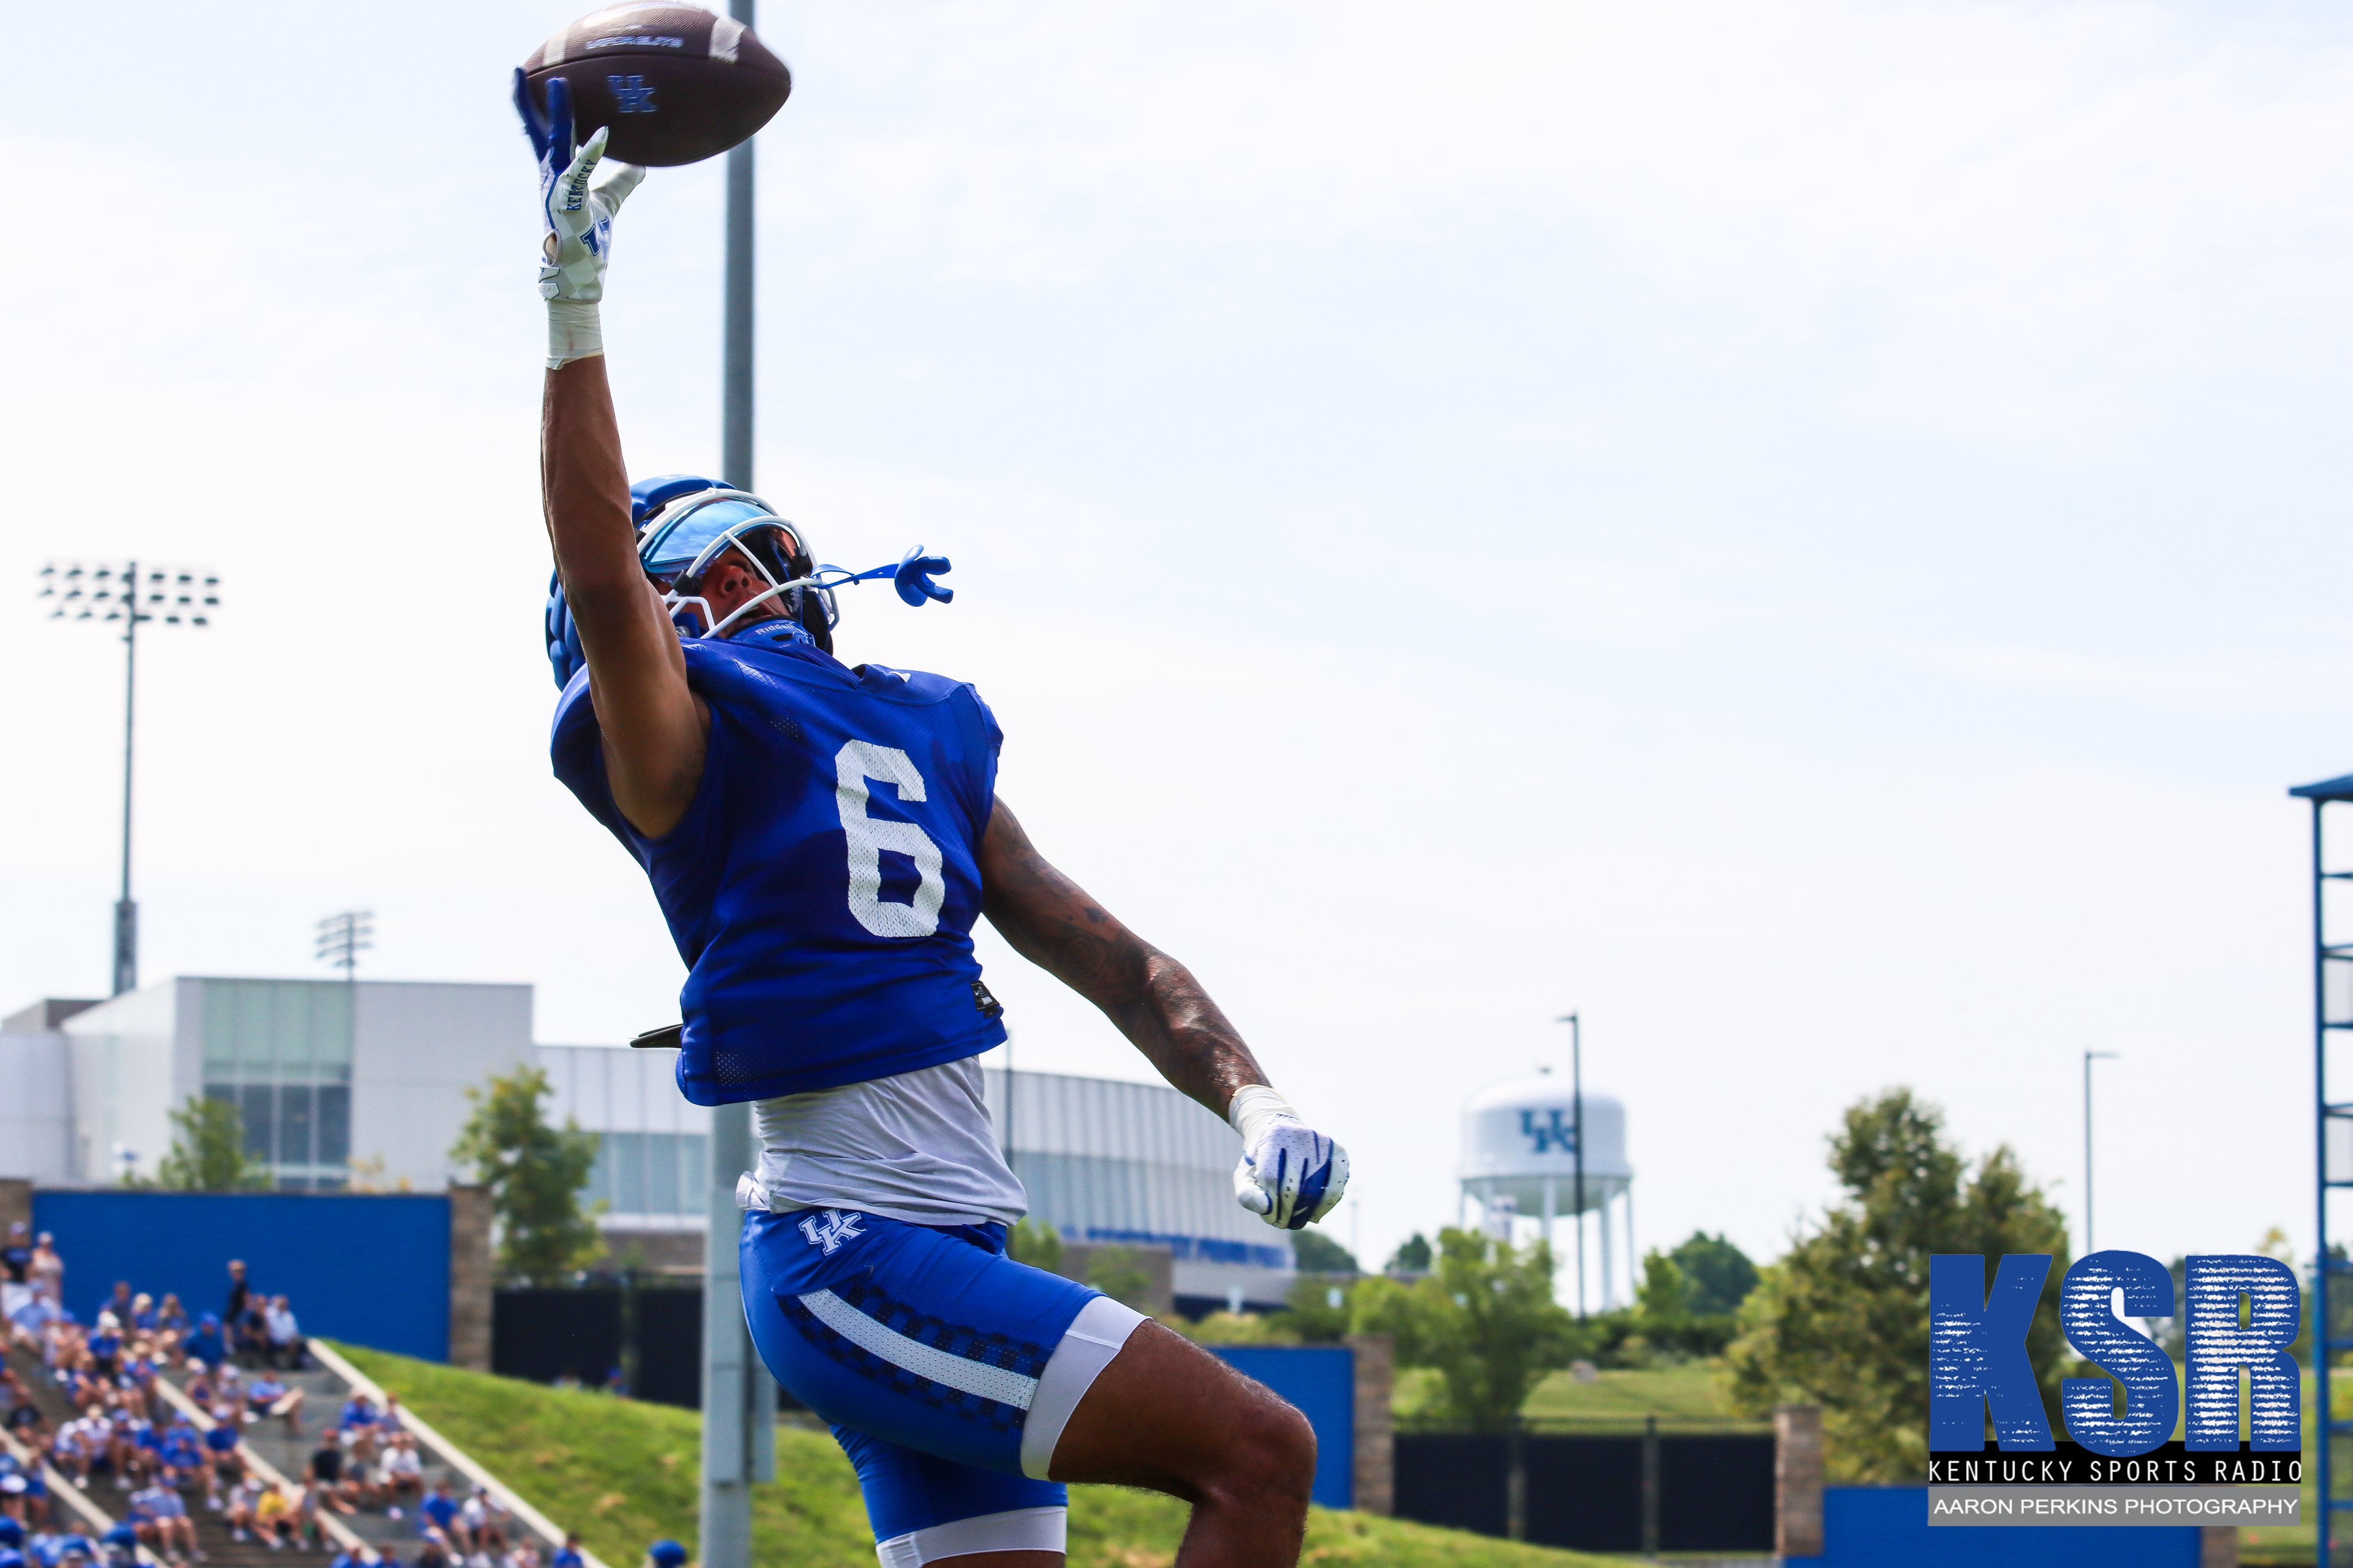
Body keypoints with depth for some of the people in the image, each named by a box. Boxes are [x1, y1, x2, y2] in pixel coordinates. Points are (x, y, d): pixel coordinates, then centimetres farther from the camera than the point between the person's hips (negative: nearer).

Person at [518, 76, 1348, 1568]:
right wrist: (575, 310, -26)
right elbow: (596, 579, -23)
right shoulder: (689, 729, -2)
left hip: (955, 1260, 8)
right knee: (1260, 1447, -15)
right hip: (851, 1261, -8)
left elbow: (1107, 955, 22)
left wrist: (1251, 1098, 7)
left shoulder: (926, 737, 21)